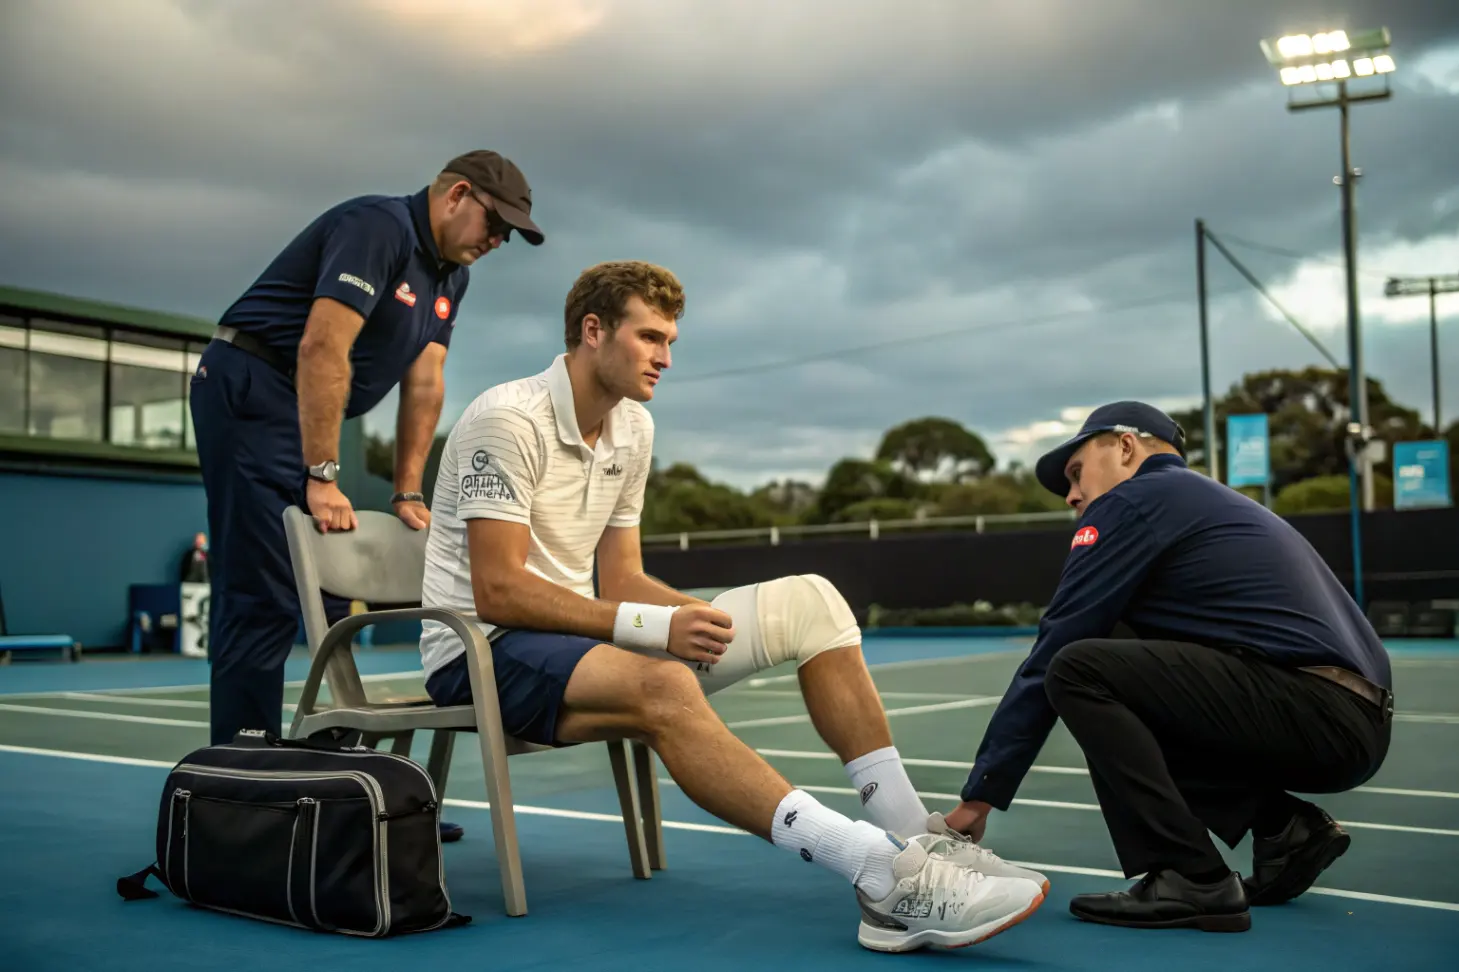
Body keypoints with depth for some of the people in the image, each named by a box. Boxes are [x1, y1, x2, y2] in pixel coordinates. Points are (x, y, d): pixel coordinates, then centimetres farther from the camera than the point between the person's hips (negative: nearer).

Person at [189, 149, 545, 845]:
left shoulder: (449, 275, 13)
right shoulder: (377, 227, -16)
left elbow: (424, 384, 10)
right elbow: (322, 348, -25)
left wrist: (408, 492, 5)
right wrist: (323, 480, -26)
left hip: (305, 413, 10)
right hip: (250, 391, -10)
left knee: (332, 596, 7)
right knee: (263, 600, -10)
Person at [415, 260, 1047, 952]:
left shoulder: (633, 427, 11)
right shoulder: (509, 418, -14)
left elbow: (620, 579, 11)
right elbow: (498, 592, -20)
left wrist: (706, 618, -9)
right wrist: (653, 627, -25)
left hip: (575, 637, 8)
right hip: (480, 648, -8)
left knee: (808, 601, -5)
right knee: (664, 688, -40)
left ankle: (912, 839, -14)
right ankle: (885, 876, -44)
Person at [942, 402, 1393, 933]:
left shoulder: (1134, 499, 0)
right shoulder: (1211, 502, 26)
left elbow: (1052, 654, -3)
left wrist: (981, 792, 2)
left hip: (1311, 713, -9)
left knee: (1080, 672, -13)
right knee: (1130, 708, 22)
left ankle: (1192, 882, -10)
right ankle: (1286, 830, 12)